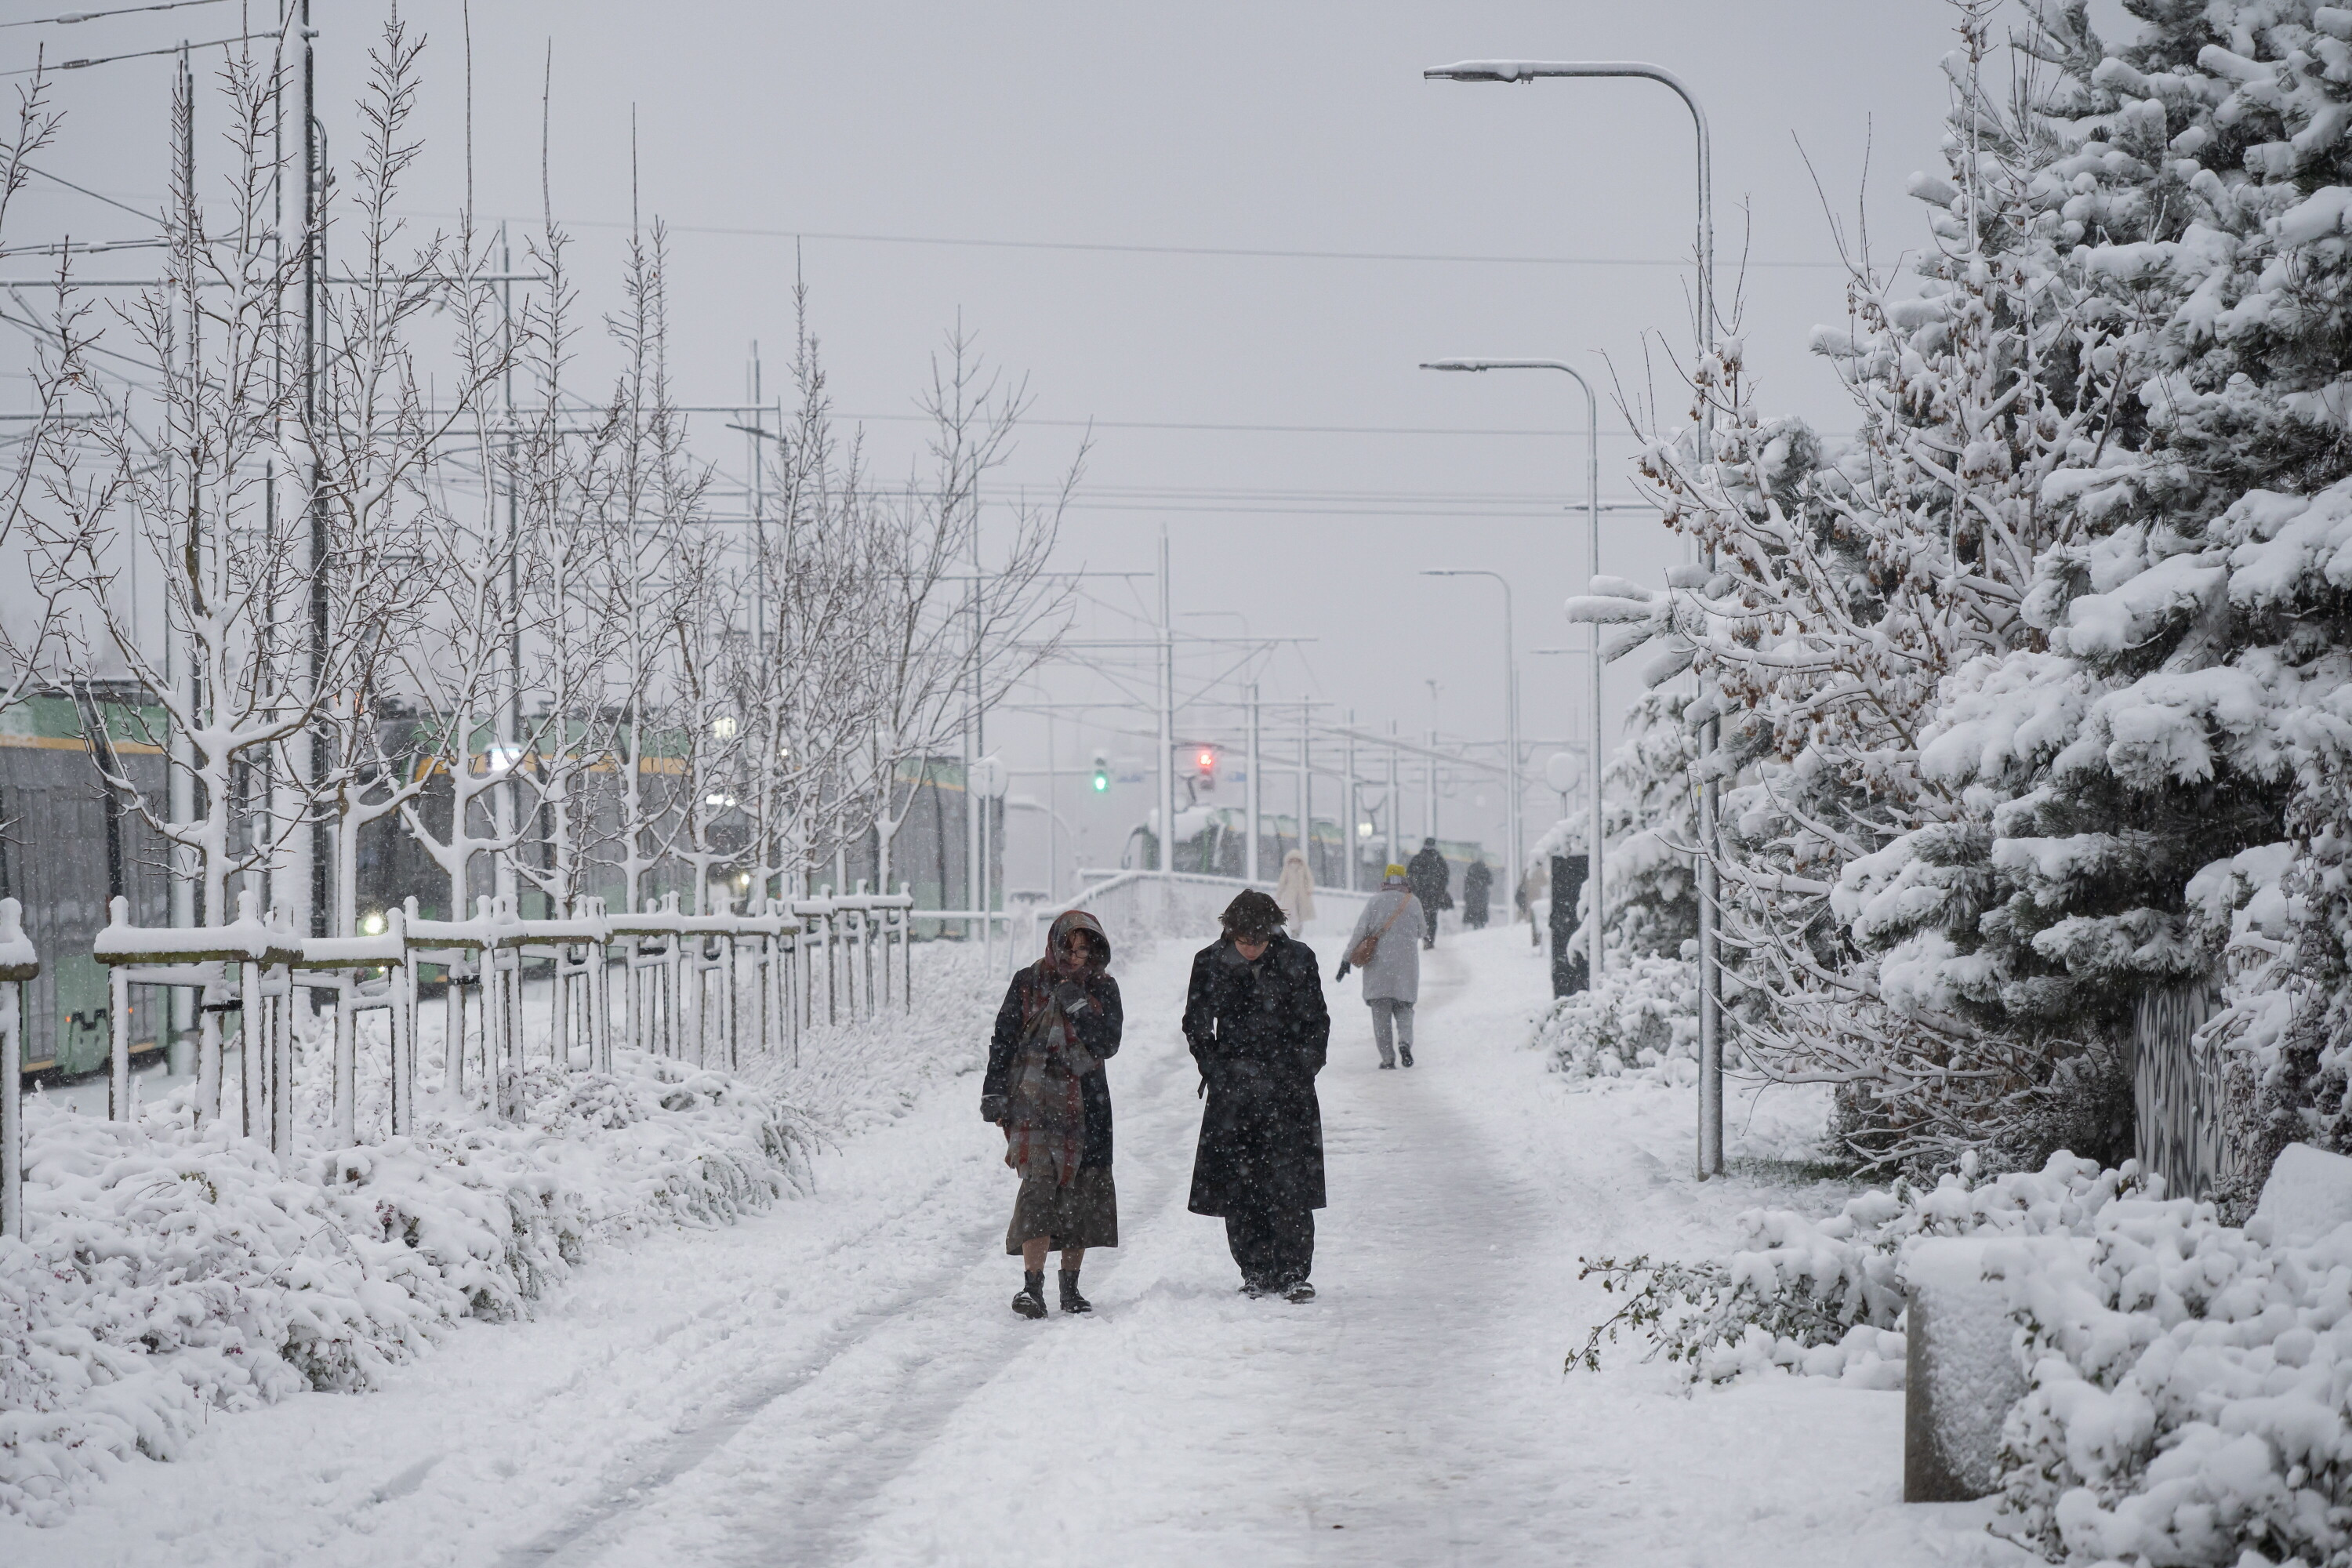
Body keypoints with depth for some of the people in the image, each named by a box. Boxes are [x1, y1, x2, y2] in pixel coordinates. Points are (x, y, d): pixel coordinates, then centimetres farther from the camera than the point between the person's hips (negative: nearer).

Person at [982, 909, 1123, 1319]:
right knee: (1040, 1184, -16)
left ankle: (1070, 1287, 15)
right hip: (1034, 1103, -3)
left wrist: (1078, 1007, -13)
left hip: (1085, 1107, 3)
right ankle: (1032, 1287, -20)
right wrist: (994, 1093, -2)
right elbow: (1004, 1040, 4)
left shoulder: (1103, 989, 6)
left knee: (1082, 1192, 3)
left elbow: (1108, 1045, -3)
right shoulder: (1028, 984, 2)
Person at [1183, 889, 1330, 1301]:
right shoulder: (1210, 963, 1)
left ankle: (1293, 1273, -4)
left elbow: (1316, 1022, 7)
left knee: (1289, 1182, -9)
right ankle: (1256, 1274, 8)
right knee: (1236, 1187, -1)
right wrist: (1215, 1070, 2)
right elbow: (1196, 1024, 11)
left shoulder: (1297, 959, -2)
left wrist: (1302, 1070, -1)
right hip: (1232, 1089, 2)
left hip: (1287, 1086, -1)